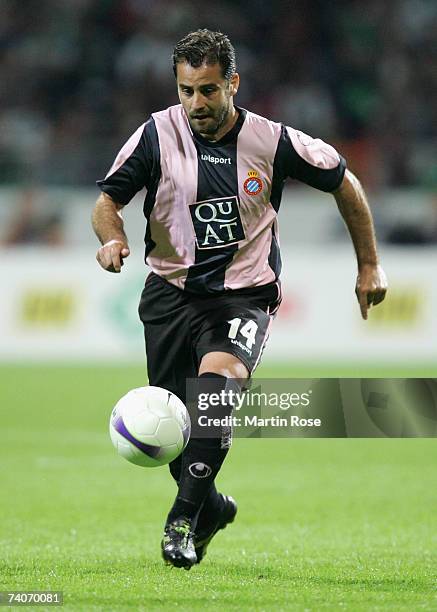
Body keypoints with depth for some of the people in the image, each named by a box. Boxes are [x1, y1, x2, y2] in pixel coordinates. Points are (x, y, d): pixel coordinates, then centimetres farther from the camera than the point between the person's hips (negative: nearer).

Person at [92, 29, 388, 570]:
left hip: (244, 295, -2)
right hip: (171, 292, 2)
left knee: (217, 382, -31)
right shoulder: (156, 134, -7)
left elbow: (343, 182, 8)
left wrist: (369, 266, 11)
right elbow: (108, 200, 0)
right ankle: (212, 507, 34)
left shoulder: (273, 141, -8)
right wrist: (112, 237, -23)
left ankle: (184, 516, -26)